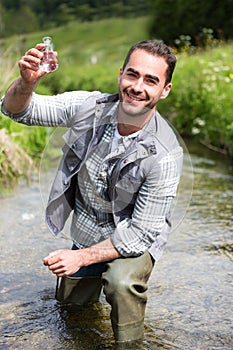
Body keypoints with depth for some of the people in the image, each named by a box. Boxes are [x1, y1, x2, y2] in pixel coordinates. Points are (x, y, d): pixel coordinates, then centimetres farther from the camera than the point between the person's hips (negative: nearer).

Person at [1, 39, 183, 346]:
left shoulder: (165, 154, -31)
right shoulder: (89, 107, -21)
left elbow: (142, 232, -26)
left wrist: (82, 257, -27)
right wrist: (27, 82, -39)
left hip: (133, 238, -4)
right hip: (85, 229, 5)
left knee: (122, 284, -35)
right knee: (71, 300, 23)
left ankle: (130, 344, -6)